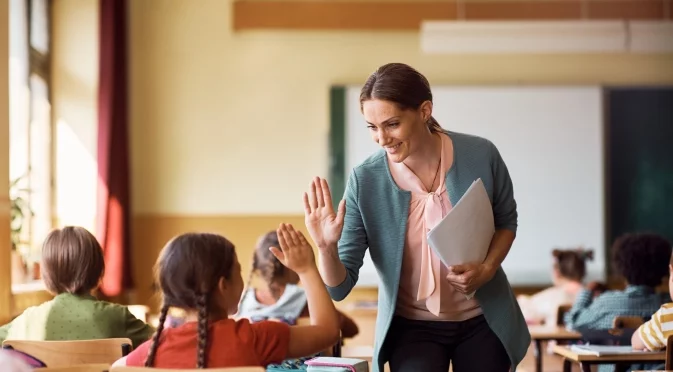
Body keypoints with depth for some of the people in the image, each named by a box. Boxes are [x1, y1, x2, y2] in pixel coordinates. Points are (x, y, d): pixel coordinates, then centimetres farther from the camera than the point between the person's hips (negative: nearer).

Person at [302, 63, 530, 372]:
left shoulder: (481, 156, -16)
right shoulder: (365, 181, -17)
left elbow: (506, 220, 6)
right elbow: (339, 287, -14)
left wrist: (487, 269, -12)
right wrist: (326, 247, -34)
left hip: (483, 320, 1)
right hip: (412, 327, -1)